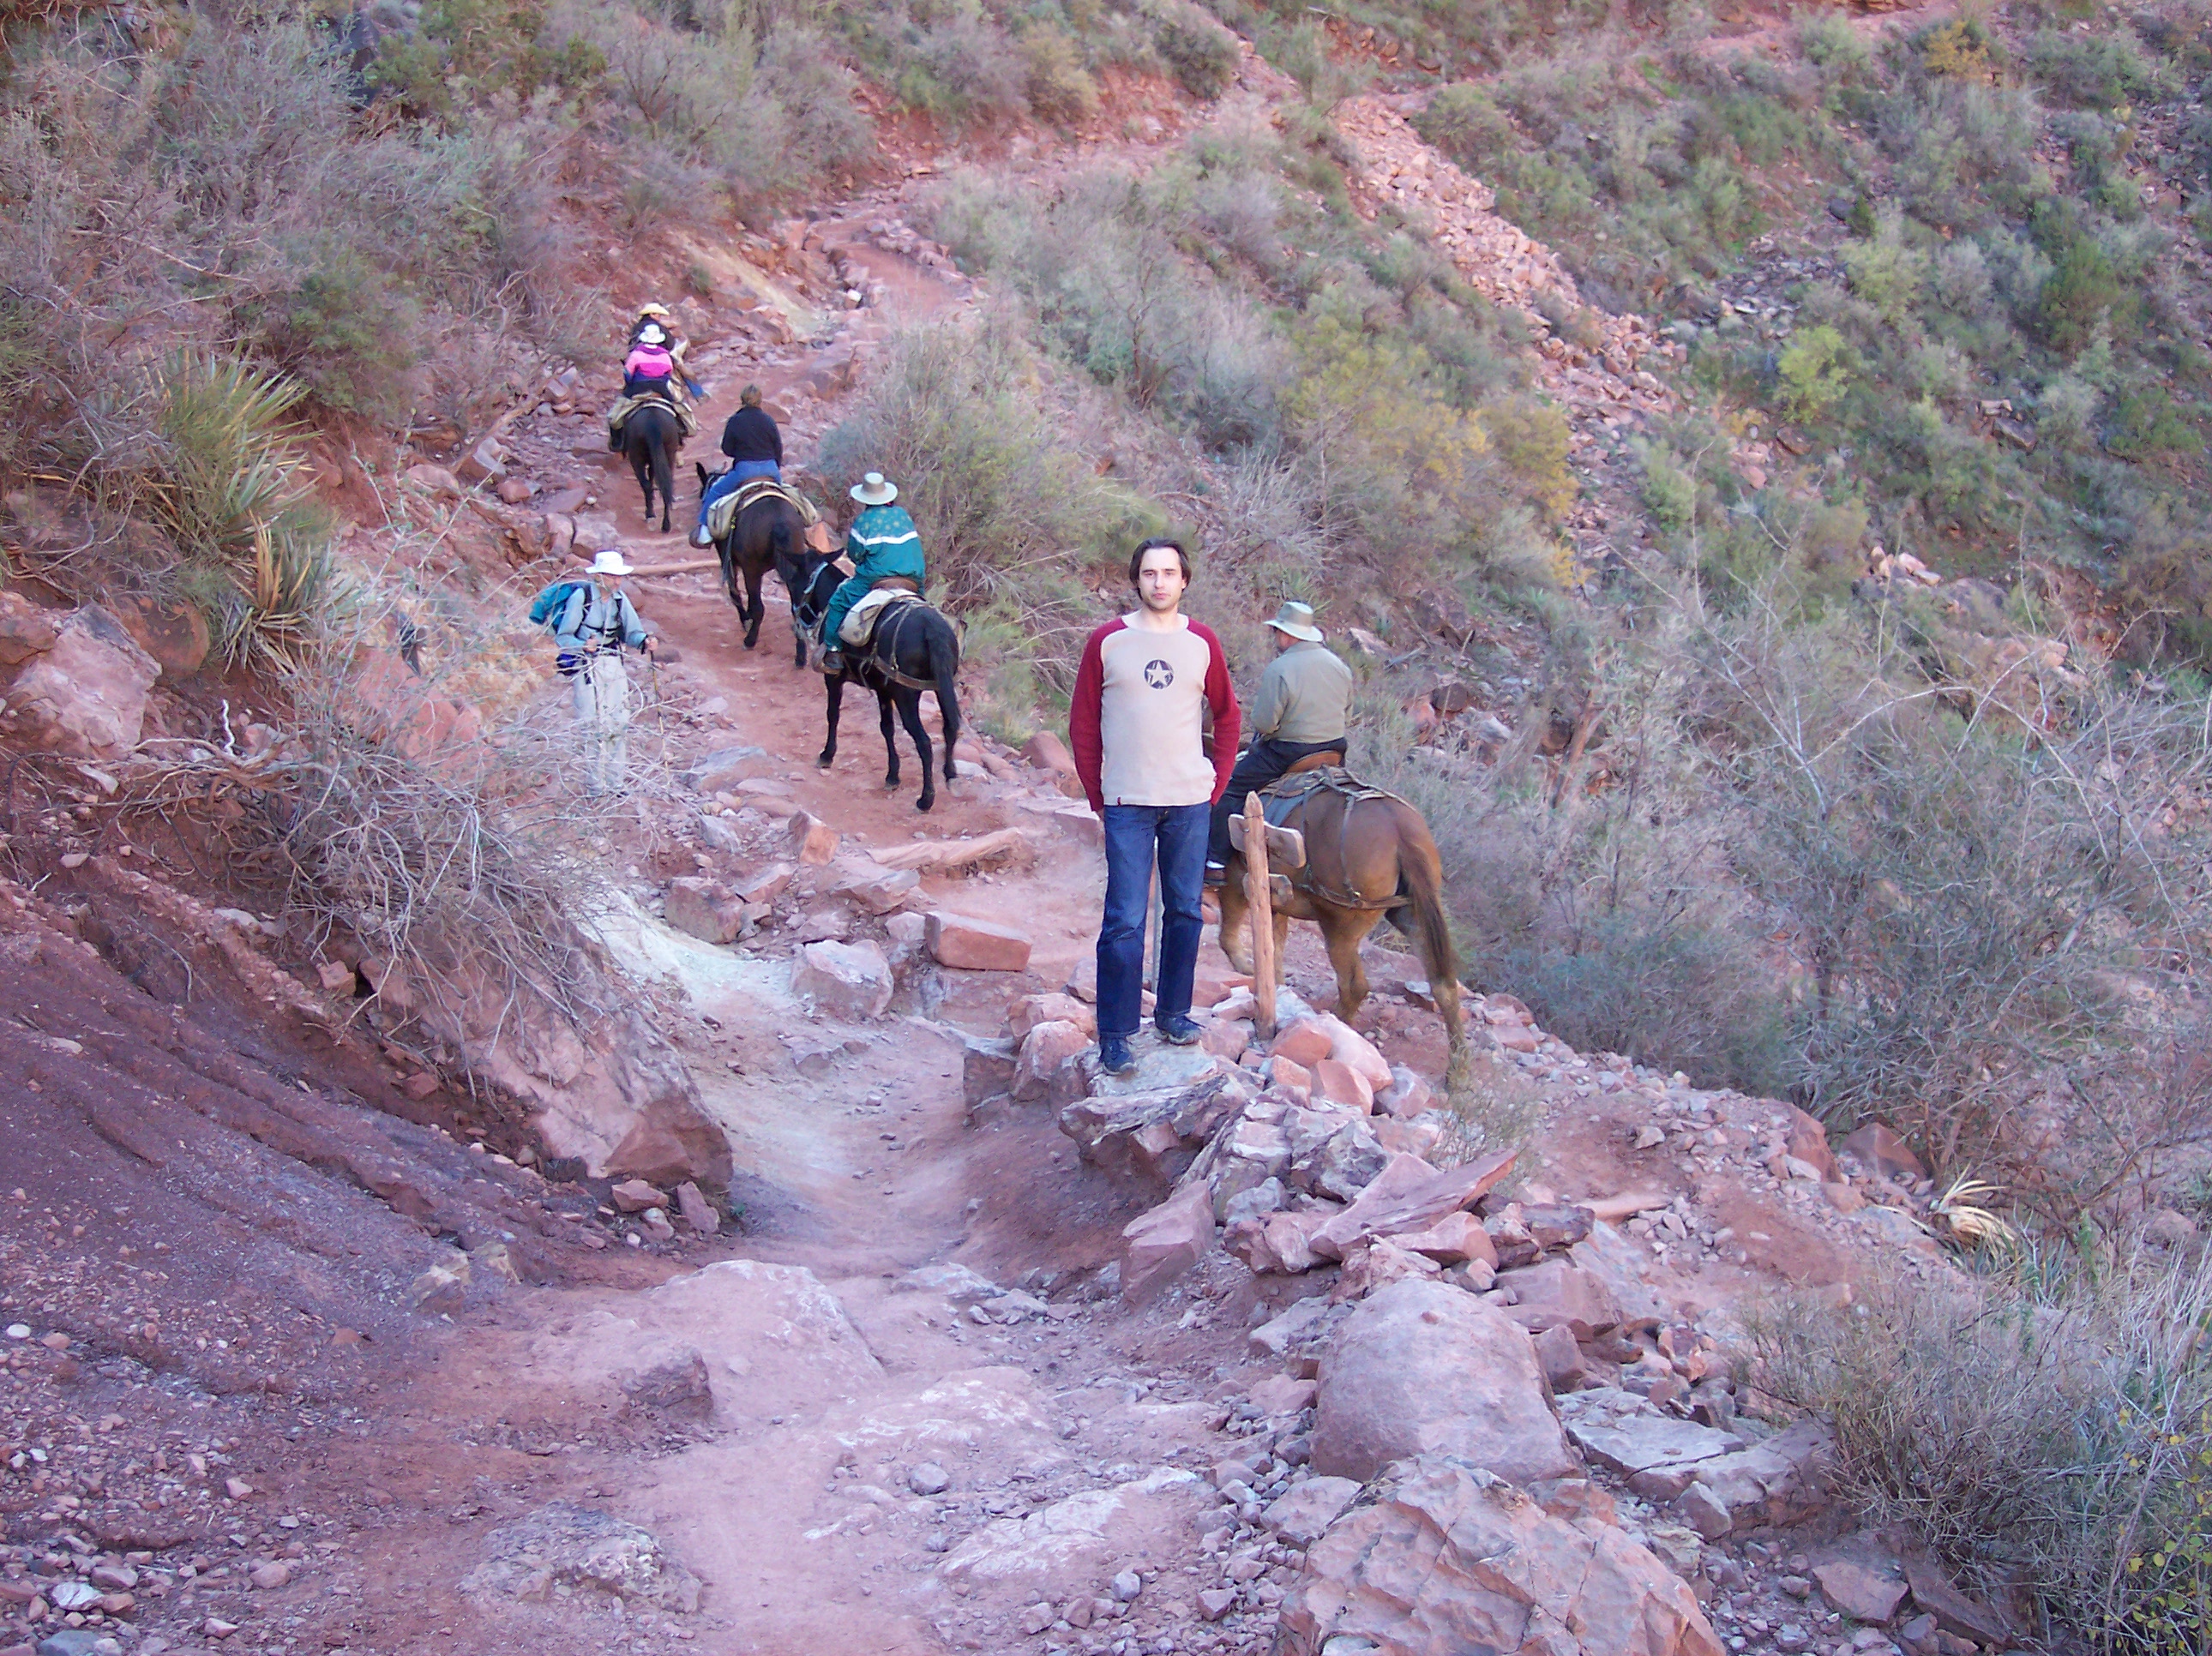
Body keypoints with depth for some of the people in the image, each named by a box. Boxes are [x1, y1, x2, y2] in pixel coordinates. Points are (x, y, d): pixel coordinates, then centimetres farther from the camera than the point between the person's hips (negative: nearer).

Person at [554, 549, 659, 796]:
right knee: (593, 728, -5)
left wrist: (645, 641, -16)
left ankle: (615, 786, 12)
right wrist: (583, 646, -29)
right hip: (587, 667, -5)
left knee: (619, 725, 3)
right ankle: (594, 789, 1)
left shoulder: (620, 599, 5)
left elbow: (632, 632, 6)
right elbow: (562, 637, -11)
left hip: (614, 665, 5)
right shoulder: (581, 597, -11)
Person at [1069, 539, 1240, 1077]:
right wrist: (1097, 795, 0)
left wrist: (1216, 784, 8)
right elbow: (1082, 724, 3)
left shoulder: (1203, 643, 5)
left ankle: (1173, 1010, 25)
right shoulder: (1107, 642, -1)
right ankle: (1114, 1033, 0)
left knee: (1185, 912, 10)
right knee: (1124, 920, -5)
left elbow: (1226, 716, 15)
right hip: (1127, 804, -3)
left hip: (1190, 801, 3)